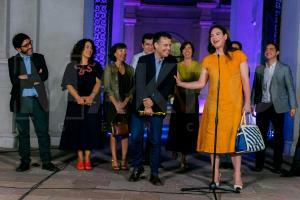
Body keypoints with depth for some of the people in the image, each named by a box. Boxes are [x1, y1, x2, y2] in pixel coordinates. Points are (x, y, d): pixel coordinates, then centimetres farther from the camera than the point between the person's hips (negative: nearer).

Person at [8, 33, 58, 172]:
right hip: (21, 101, 0)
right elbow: (14, 80, -9)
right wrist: (35, 78, -9)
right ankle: (25, 162, 18)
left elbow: (45, 76, -3)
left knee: (43, 132, 0)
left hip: (38, 100, 0)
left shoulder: (39, 57, 10)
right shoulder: (13, 61, 6)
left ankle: (46, 162, 7)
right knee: (23, 133, 8)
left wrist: (25, 77, -7)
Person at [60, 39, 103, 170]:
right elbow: (68, 84, -2)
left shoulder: (96, 66, 11)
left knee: (90, 129, -1)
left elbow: (98, 82, 0)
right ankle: (80, 159, 6)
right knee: (77, 129, -1)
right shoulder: (71, 66, 7)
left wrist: (91, 96, -15)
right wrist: (78, 97, -17)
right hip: (76, 103, -1)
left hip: (92, 104, 1)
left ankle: (87, 159, 5)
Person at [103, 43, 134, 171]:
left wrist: (124, 102, -7)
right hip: (113, 104, -3)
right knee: (114, 133, -1)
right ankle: (114, 160, 5)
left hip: (126, 104, 3)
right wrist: (116, 104, -10)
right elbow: (107, 88, -4)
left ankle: (124, 160, 6)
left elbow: (132, 88, 6)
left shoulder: (130, 69, 11)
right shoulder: (109, 68, 3)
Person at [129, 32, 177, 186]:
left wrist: (153, 101, -13)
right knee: (135, 138, 0)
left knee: (156, 140, 0)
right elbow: (139, 83, -10)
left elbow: (170, 87, -4)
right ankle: (137, 167, 22)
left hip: (158, 106, 0)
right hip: (140, 105, 0)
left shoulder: (172, 63, 1)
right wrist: (145, 103, -20)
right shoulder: (143, 60, -1)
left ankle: (154, 173, 12)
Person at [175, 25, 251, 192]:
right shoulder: (208, 60, 9)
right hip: (214, 105, 2)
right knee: (213, 139, 3)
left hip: (234, 105, -2)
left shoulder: (239, 56, 4)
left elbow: (245, 81, 2)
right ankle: (216, 175, 15)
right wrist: (181, 83, 1)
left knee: (234, 139, 0)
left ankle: (237, 176, 11)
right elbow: (201, 83, 9)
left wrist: (247, 102, -4)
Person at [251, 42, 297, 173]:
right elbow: (255, 87, 12)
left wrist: (293, 106, -5)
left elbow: (290, 88, 1)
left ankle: (277, 165, 13)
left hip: (277, 107, -2)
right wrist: (252, 103, 4)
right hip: (262, 106, 2)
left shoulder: (284, 69, 3)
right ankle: (259, 164, 9)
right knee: (260, 135, 0)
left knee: (278, 136, 4)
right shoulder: (259, 69, 11)